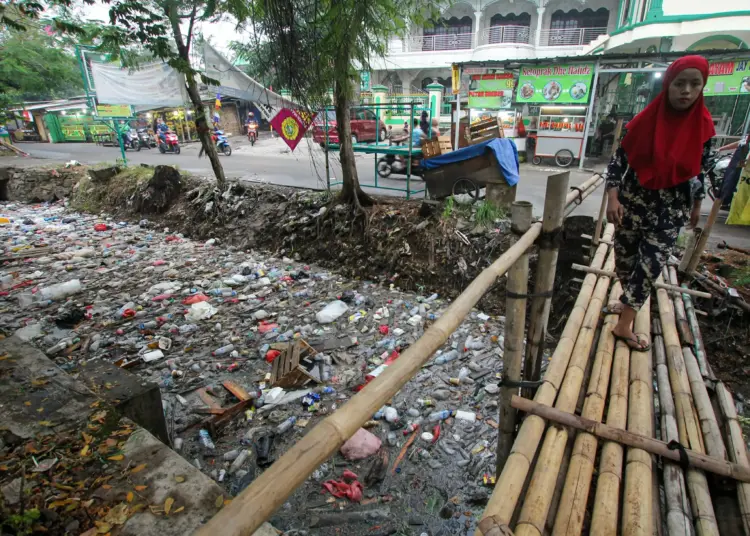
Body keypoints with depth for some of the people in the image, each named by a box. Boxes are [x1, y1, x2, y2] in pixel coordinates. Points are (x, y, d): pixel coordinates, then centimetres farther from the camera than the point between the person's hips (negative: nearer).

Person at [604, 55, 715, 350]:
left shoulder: (703, 127, -3)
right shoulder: (645, 121, -8)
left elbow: (699, 170, 8)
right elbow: (618, 159, -6)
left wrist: (696, 206, 15)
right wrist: (612, 197, -18)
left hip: (671, 211, 0)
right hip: (631, 204, 0)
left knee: (650, 266, -3)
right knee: (624, 258, 11)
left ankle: (623, 325, 7)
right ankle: (630, 301, 38)